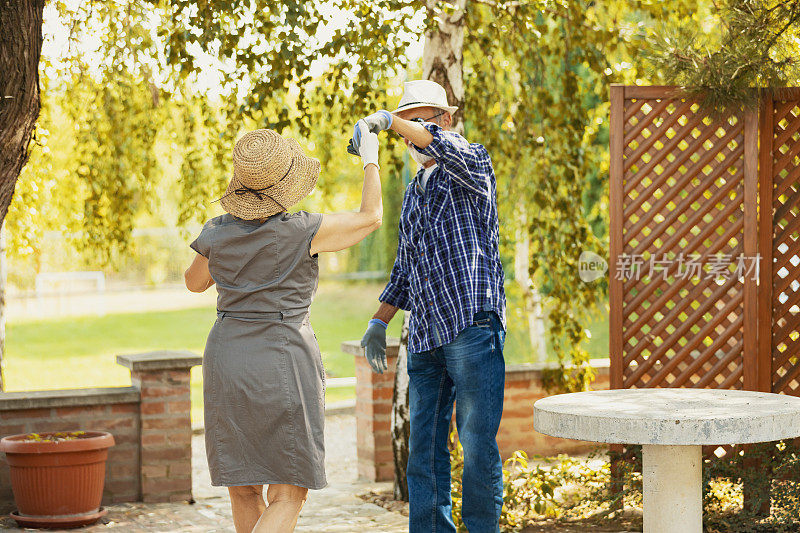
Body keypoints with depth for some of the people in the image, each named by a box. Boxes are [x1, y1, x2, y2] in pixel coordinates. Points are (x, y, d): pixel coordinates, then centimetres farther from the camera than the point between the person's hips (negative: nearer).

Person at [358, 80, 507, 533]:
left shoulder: (473, 163, 3)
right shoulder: (413, 193, 23)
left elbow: (443, 146, -24)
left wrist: (389, 119, -24)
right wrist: (379, 323, 21)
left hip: (474, 328, -7)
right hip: (426, 338, 7)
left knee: (478, 444, -6)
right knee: (424, 449, 4)